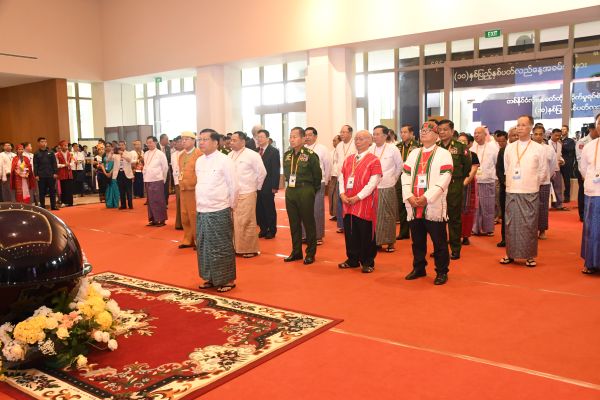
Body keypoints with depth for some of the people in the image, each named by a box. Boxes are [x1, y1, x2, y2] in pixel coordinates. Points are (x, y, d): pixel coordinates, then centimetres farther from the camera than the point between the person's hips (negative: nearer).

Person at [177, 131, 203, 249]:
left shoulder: (199, 154, -9)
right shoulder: (181, 155, 15)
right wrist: (181, 184, 14)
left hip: (194, 189, -7)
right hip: (183, 189, 8)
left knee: (194, 216, -2)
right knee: (185, 216, 13)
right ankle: (188, 240, 24)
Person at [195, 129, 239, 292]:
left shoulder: (224, 160, -10)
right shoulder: (199, 161, 9)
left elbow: (234, 186, -8)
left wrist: (230, 205, -1)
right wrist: (201, 203, 14)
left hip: (219, 212, -7)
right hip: (201, 211, 7)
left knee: (222, 248, 2)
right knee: (204, 247, 13)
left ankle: (227, 280, 15)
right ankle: (210, 278, 26)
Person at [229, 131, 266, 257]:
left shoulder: (252, 155, -9)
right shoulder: (230, 155, 7)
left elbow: (262, 172, -4)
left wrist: (256, 186, 3)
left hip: (246, 194, -6)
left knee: (247, 222, -1)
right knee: (234, 222, 10)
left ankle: (250, 249, 10)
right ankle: (237, 247, 22)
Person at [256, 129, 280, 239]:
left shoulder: (274, 151, -5)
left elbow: (276, 170, -9)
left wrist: (275, 186, -14)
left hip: (268, 186, -4)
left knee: (270, 209, 5)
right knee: (259, 209, 8)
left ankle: (272, 230, 18)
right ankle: (263, 229, 21)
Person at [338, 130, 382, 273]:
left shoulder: (374, 160, -6)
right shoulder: (348, 159, 13)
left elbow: (373, 183, -13)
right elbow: (341, 177, 11)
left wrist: (358, 197, -16)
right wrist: (342, 194, -4)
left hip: (365, 203, -5)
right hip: (348, 203, 6)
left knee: (366, 234, 1)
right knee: (349, 232, 10)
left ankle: (367, 262, 13)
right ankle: (352, 260, 24)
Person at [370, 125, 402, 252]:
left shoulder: (393, 149, -6)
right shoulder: (370, 149, 2)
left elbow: (399, 166, 6)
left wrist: (393, 179, 11)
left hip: (387, 188, -3)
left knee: (388, 215, 4)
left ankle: (390, 242, 14)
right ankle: (376, 241, 17)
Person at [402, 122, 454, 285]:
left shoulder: (443, 154, -1)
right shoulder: (413, 153, 15)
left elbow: (444, 180, -12)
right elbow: (405, 176, 8)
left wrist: (426, 197, -18)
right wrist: (410, 196, -8)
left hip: (434, 207, -5)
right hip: (413, 206, 5)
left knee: (439, 242, 2)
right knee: (417, 241, 15)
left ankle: (442, 272, 15)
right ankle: (419, 268, 29)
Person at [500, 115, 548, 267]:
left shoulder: (539, 148, -1)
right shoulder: (509, 148, 5)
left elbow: (543, 171, 5)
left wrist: (532, 184, 6)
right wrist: (513, 183, 10)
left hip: (530, 193, -2)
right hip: (511, 191, 2)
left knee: (529, 224, 2)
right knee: (511, 223, 7)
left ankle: (530, 255, 12)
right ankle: (511, 253, 16)